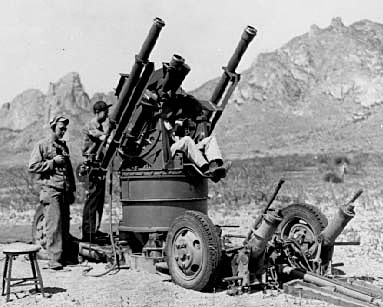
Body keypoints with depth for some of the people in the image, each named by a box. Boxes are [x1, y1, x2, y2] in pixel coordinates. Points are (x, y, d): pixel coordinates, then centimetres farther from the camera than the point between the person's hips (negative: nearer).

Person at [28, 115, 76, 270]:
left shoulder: (64, 147, 20)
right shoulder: (42, 145, 1)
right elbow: (32, 167, -7)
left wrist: (72, 190, 20)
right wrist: (53, 162, -10)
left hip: (65, 192, 6)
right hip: (50, 190, -6)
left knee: (65, 225, 6)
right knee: (54, 225, -10)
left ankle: (64, 257, 13)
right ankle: (54, 260, -8)